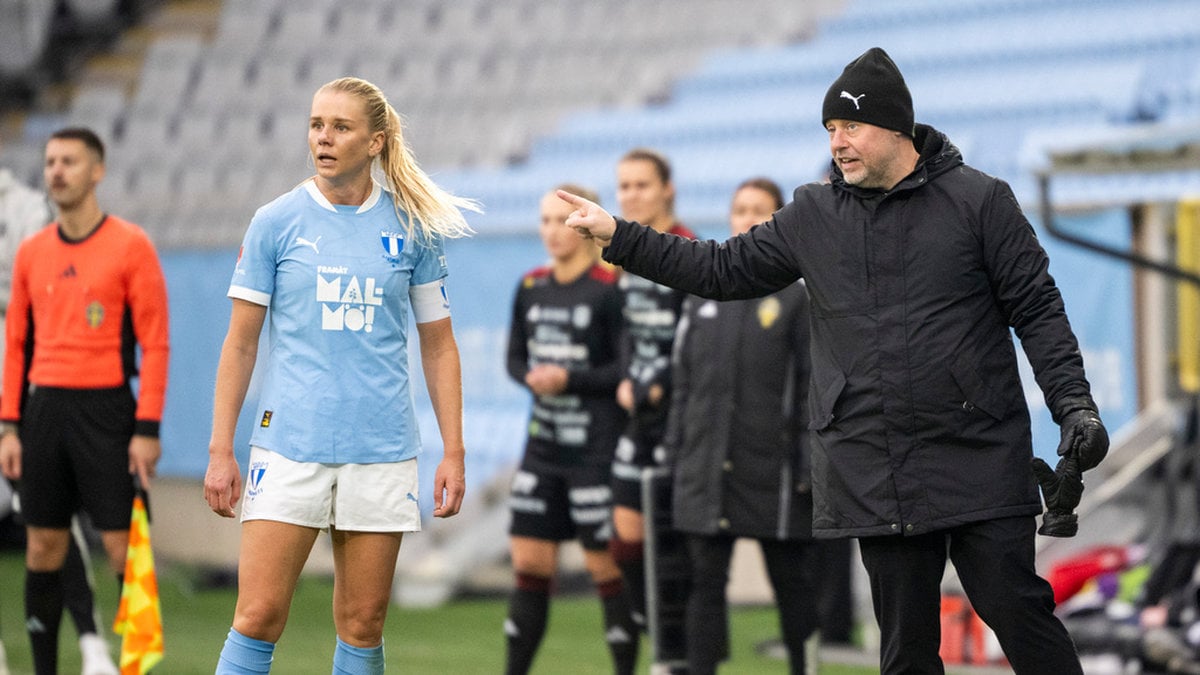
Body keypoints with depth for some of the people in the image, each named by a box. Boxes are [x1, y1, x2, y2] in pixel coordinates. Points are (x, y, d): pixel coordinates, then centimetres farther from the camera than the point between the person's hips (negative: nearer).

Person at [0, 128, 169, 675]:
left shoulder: (130, 246, -3)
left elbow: (154, 343, -5)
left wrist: (147, 429, -11)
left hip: (105, 410, -4)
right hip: (45, 409, 4)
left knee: (122, 545, -7)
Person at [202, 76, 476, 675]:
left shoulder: (413, 229, 5)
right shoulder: (275, 222, 2)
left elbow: (438, 347, 11)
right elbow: (240, 344, 5)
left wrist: (453, 452, 5)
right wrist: (220, 451, 0)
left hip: (381, 451, 1)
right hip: (290, 445, -1)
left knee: (363, 625, 3)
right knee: (259, 618, -9)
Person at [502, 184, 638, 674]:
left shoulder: (608, 290, -11)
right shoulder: (531, 288, 10)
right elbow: (515, 357, 16)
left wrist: (569, 379, -19)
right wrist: (532, 377, -6)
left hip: (597, 449, -6)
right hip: (544, 445, 6)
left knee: (606, 563, -1)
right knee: (530, 561, 6)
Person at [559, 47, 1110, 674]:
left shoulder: (978, 200, -1)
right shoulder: (812, 217, 10)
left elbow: (1037, 309, 0)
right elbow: (724, 269, 16)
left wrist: (1074, 404, -9)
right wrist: (618, 237, 11)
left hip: (980, 461, -3)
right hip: (873, 476, 4)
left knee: (1016, 611, -6)